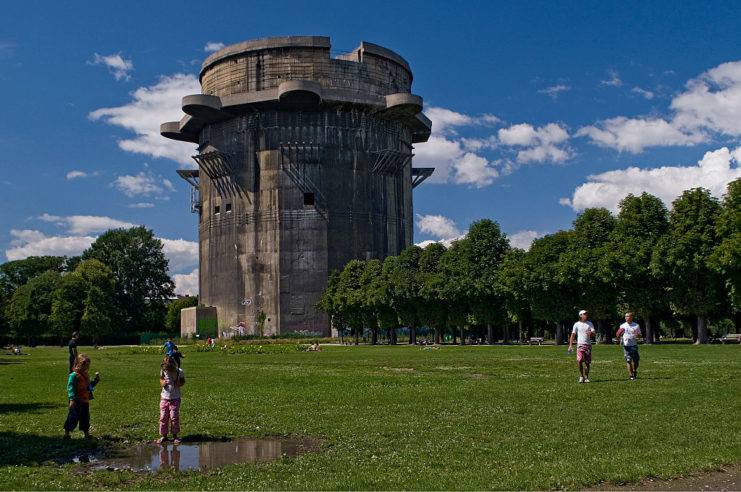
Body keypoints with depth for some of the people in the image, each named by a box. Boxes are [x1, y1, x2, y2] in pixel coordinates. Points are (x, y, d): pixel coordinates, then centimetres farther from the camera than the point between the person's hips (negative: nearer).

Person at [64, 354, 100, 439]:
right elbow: (70, 388, -17)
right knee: (74, 416, -5)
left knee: (85, 418, 14)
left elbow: (90, 385, 25)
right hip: (77, 401, -8)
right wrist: (72, 399, -23)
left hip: (85, 400, 8)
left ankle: (86, 433, 23)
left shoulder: (86, 375, 13)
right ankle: (67, 433, 5)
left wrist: (96, 380, 10)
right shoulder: (74, 375, -13)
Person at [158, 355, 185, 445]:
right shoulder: (163, 371, -8)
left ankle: (175, 436, 12)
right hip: (164, 397, 2)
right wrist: (162, 383, -11)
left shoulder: (179, 372, -14)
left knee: (174, 417, -1)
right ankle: (164, 435, 16)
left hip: (175, 398, -2)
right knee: (163, 417, 3)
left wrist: (179, 384, -17)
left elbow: (183, 380, 4)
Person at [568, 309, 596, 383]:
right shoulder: (576, 324, 6)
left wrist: (591, 332, -26)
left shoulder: (589, 323, 10)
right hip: (580, 344, -2)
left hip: (588, 344, 2)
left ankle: (586, 377, 14)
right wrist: (570, 345, 0)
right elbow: (573, 334, 7)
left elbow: (594, 332, -1)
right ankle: (581, 376, -5)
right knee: (579, 360, -19)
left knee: (587, 362, 2)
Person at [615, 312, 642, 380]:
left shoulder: (636, 325, 4)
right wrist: (618, 335, -15)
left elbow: (640, 335, 8)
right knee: (628, 360, -4)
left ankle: (634, 371, 29)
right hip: (626, 345, -1)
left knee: (636, 360, 2)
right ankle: (630, 375, 3)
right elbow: (618, 335, 9)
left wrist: (638, 335, -15)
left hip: (634, 345, 1)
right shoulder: (622, 326, 4)